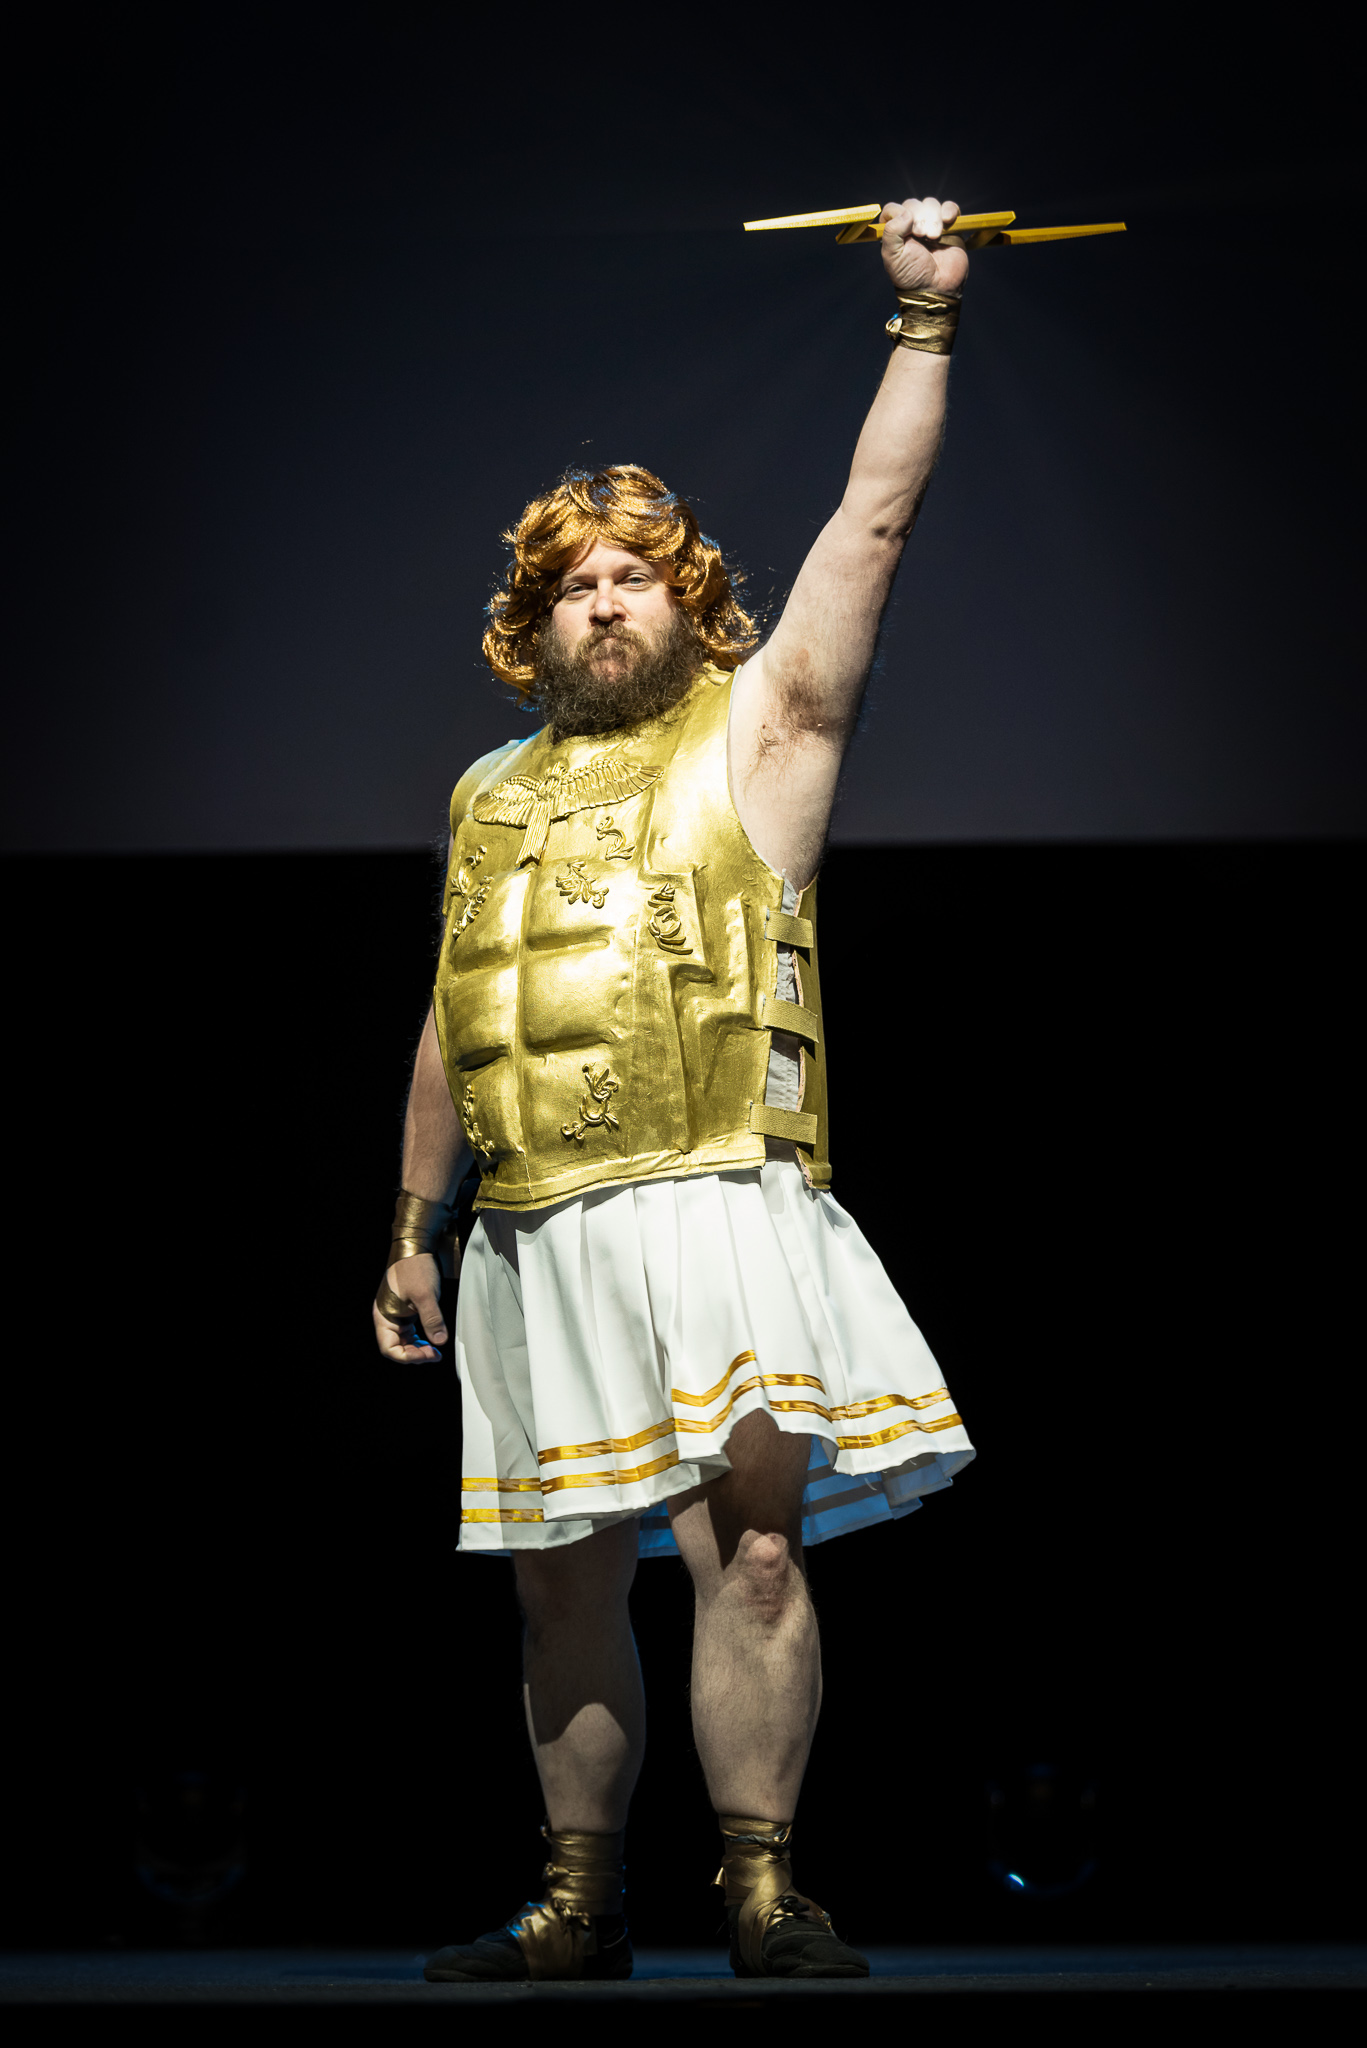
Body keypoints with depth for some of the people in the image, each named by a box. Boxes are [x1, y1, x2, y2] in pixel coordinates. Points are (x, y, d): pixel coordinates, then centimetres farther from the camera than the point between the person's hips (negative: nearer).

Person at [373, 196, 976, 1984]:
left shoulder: (756, 730, 8)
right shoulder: (490, 799, 21)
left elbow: (874, 525, -1)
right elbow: (452, 1032, 24)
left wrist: (925, 322, -6)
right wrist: (415, 1227, 21)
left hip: (718, 1211, -5)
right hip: (535, 1237, 5)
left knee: (747, 1539, -17)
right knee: (564, 1585, 8)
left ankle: (765, 1890, -14)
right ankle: (581, 1905, 17)